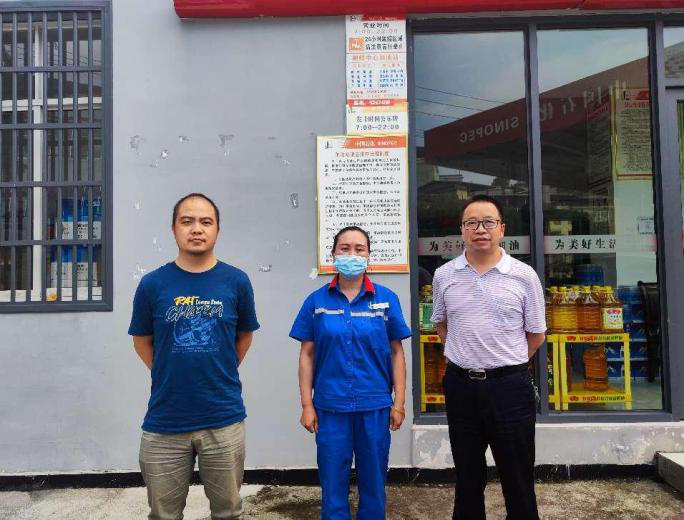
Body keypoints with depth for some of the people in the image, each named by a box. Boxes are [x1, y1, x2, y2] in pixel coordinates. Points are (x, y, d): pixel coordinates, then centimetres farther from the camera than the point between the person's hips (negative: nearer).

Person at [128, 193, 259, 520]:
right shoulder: (152, 284, -4)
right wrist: (170, 377, 6)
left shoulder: (236, 282, -4)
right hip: (164, 422, 1)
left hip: (223, 420, 0)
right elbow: (142, 341, 9)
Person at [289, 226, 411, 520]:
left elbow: (396, 352, 2)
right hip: (330, 406, 0)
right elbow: (307, 355, 2)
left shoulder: (386, 299, -2)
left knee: (373, 481, 14)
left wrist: (399, 402, 0)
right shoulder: (316, 301, -1)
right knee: (332, 482, 12)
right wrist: (307, 405, 0)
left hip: (375, 406, 0)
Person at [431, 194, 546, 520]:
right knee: (467, 477, 18)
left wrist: (507, 363, 5)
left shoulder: (524, 276, -5)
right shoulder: (444, 276, 1)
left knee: (518, 479, 11)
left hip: (510, 387, -2)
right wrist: (464, 358, 9)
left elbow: (536, 334, 4)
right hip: (460, 386, 2)